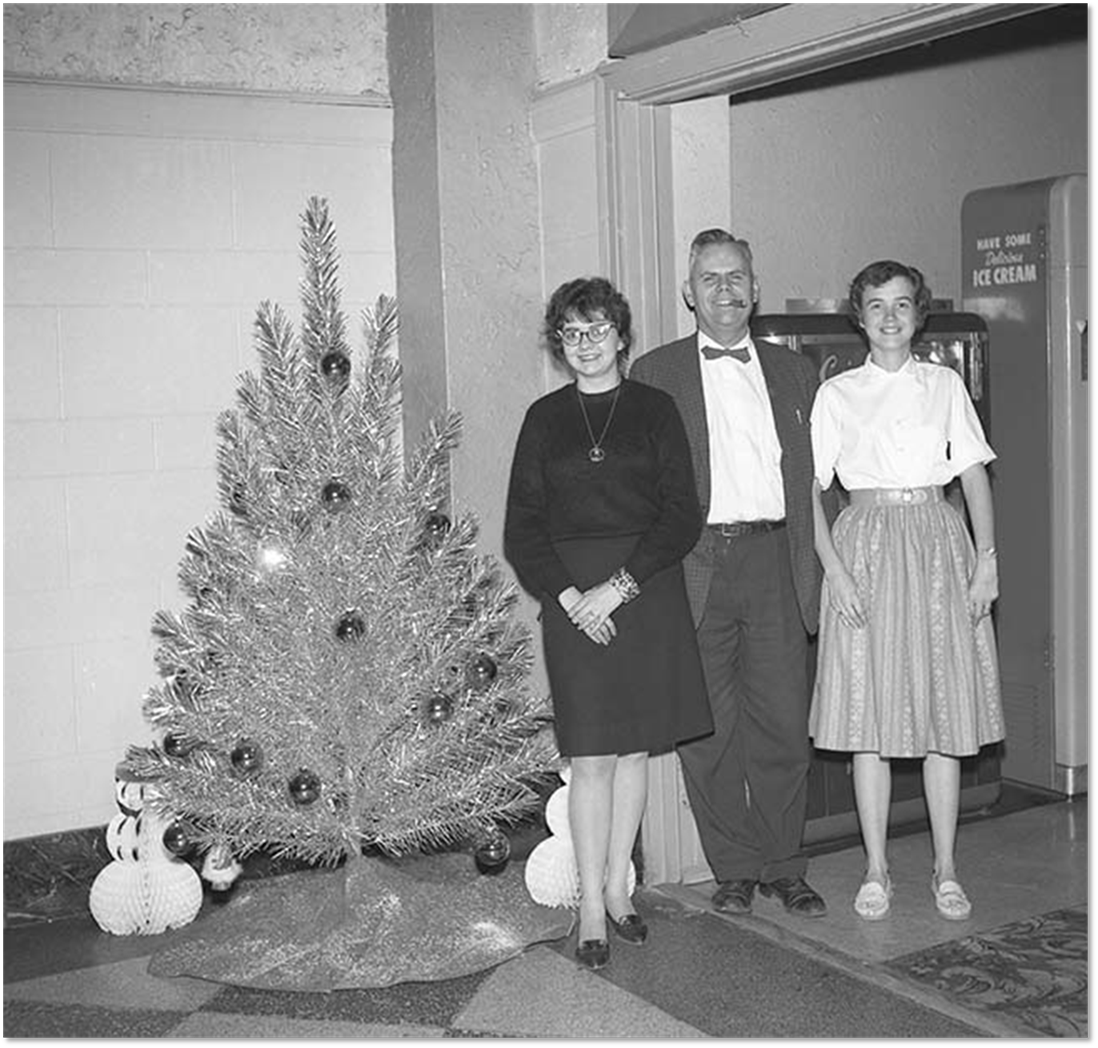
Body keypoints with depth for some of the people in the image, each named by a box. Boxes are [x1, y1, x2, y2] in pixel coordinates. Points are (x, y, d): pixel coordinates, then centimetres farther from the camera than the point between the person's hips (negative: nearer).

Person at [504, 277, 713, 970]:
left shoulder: (655, 410, 5)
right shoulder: (544, 419, 8)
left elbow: (683, 515, -2)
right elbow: (522, 528, 4)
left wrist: (620, 586, -12)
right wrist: (568, 594, -10)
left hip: (648, 590, 1)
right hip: (572, 594, 0)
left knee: (635, 749, 6)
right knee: (591, 755, -2)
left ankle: (617, 888, 19)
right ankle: (592, 908, 6)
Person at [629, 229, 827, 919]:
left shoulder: (795, 371, 16)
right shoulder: (654, 374, 8)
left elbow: (813, 478, 14)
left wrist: (815, 567, 5)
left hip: (775, 562, 2)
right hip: (693, 568, -2)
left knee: (785, 721, 3)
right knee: (709, 728, 3)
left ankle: (784, 866, 19)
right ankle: (735, 869, 17)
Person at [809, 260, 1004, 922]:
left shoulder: (945, 385, 10)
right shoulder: (836, 395, 6)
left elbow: (976, 476, 7)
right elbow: (810, 490, 2)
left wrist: (988, 557, -4)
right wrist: (833, 568, -8)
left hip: (938, 544, 1)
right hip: (865, 549, -1)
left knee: (944, 715, 2)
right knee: (870, 717, 0)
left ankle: (946, 870, 13)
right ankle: (877, 870, 12)